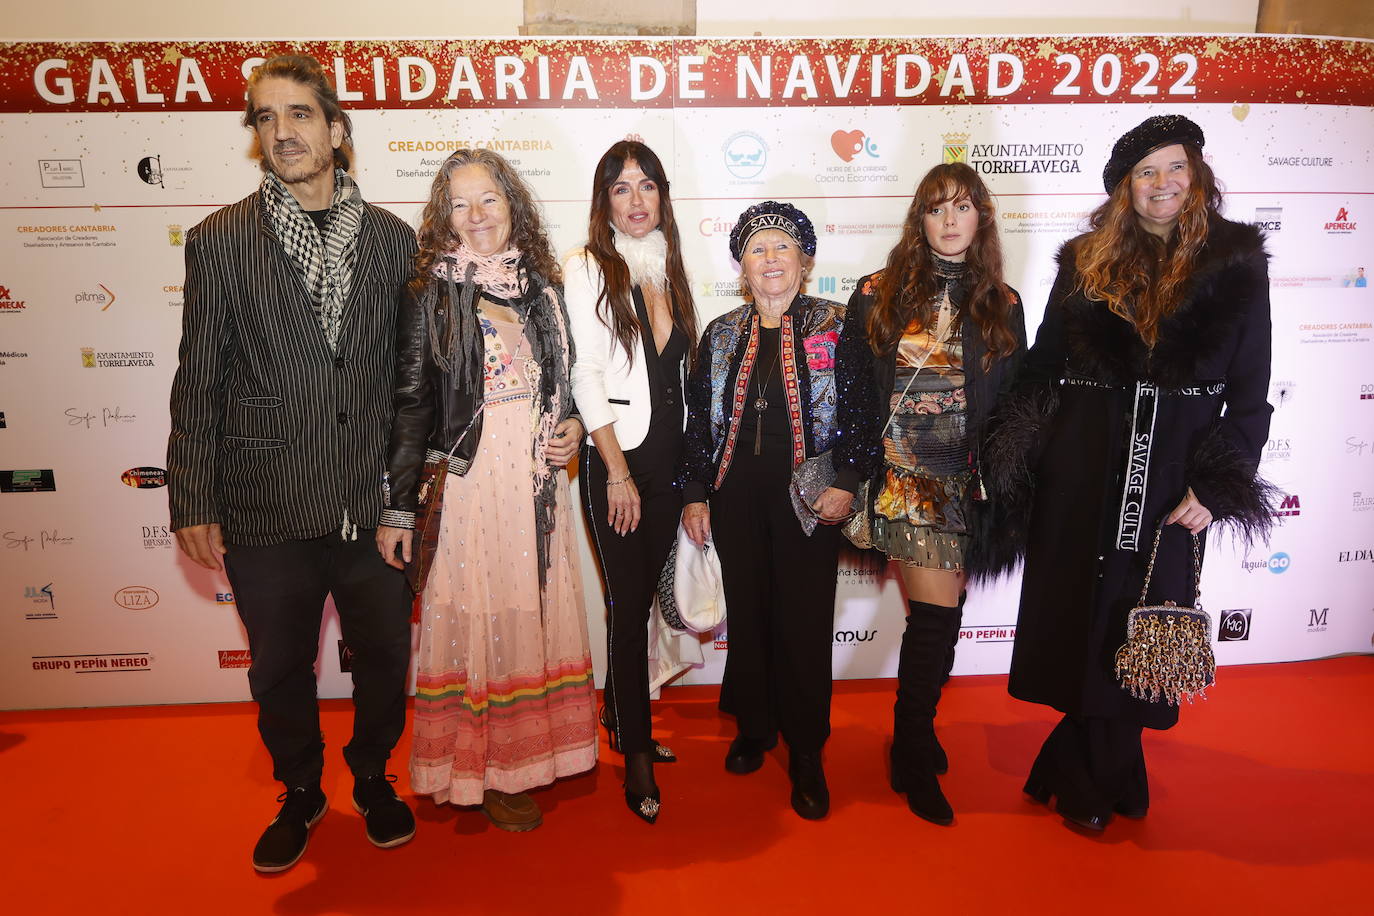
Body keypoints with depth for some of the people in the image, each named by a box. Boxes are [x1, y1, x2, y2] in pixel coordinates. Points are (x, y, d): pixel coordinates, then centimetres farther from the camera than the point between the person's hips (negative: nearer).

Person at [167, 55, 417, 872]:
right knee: (281, 669, 16)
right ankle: (301, 793, 41)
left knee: (385, 657, 14)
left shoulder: (393, 239, 2)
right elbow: (200, 382, 0)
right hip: (268, 510, 0)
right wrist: (195, 504, -2)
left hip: (375, 504, 1)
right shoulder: (219, 240, -1)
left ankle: (373, 777, 41)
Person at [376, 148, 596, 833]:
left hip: (539, 475, 5)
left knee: (537, 611, 14)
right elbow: (410, 401, -8)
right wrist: (398, 507, -10)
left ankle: (534, 748, 34)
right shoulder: (432, 290, -6)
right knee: (479, 616, 4)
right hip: (469, 476, -5)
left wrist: (573, 425, -1)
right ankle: (482, 773, 22)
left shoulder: (541, 282, 9)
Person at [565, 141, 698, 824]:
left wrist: (690, 468, 11)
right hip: (615, 459, -5)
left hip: (670, 456, 5)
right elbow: (586, 375, -10)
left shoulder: (669, 267, 13)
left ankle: (620, 717, 33)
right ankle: (636, 752, 15)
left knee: (641, 594, 14)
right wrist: (618, 472, -14)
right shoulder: (588, 267, -4)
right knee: (629, 601, 1)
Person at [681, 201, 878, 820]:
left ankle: (806, 756, 16)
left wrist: (847, 483, -10)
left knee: (805, 624, 0)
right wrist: (694, 495, 5)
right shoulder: (721, 335, 9)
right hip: (735, 498, 3)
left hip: (808, 500, -3)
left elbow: (860, 413, -1)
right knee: (747, 614, 11)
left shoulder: (835, 329, 1)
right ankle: (754, 727, 32)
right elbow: (699, 419, 10)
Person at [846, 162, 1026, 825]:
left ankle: (913, 736, 31)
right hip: (901, 475, -3)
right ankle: (915, 758, 10)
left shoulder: (1001, 305, 11)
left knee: (937, 618, 8)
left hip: (965, 483, 3)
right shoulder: (879, 294, 3)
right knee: (936, 617, -9)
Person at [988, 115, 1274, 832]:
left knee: (1137, 625, 8)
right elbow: (1041, 369, 5)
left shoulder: (1236, 264, 2)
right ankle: (1105, 775, 29)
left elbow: (1251, 391, 2)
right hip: (1081, 472, 1)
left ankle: (1085, 773, 29)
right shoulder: (1085, 262, 5)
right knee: (1081, 617, 7)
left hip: (1172, 477, 0)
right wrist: (1016, 468, -2)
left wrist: (1217, 486, -6)